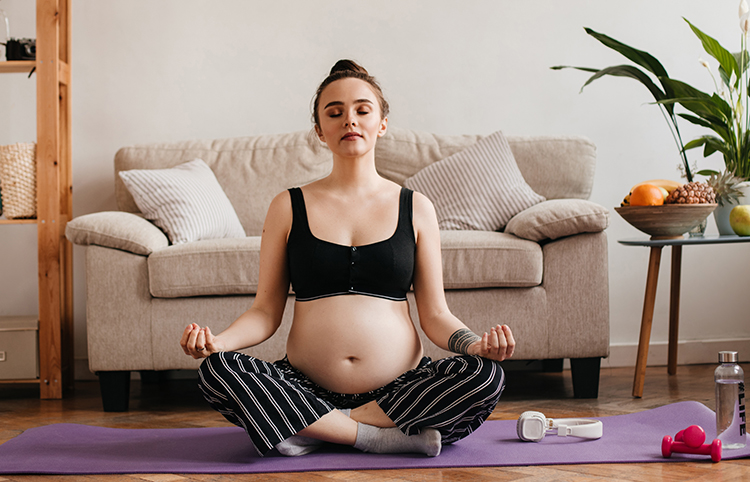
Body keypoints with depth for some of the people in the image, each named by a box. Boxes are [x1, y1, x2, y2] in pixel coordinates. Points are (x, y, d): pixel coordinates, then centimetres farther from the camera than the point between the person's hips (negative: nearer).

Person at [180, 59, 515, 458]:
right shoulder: (289, 207, 9)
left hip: (398, 388, 0)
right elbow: (266, 310, 6)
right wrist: (218, 341, -13)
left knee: (486, 375, -28)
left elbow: (434, 314, 7)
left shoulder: (415, 208, 9)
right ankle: (385, 437, -22)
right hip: (306, 390, 0)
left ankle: (316, 432, -18)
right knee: (216, 370, -27)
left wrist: (474, 344, -13)